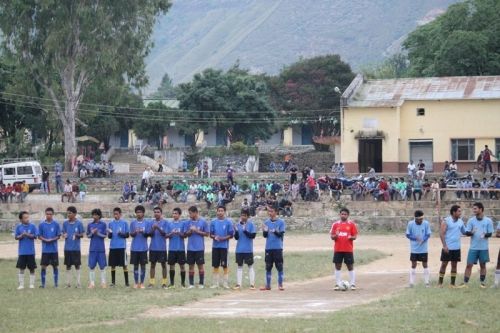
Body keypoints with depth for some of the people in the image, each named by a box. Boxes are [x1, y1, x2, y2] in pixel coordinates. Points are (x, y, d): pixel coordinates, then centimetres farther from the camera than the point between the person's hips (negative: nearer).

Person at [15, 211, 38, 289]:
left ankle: (32, 284, 14)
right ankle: (21, 284, 10)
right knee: (21, 268, 3)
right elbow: (16, 237, 0)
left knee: (32, 268, 5)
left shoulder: (32, 226, -2)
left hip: (31, 251, -1)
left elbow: (35, 236, -5)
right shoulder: (18, 227, 1)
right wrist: (21, 235, -19)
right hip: (22, 251, 1)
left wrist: (28, 235, -19)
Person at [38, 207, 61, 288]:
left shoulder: (56, 224, -1)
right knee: (43, 266, 0)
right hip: (45, 249, 0)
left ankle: (56, 283, 14)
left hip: (54, 249, 0)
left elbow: (58, 236, 1)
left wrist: (52, 239, -16)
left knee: (55, 266, 5)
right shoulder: (42, 224, 1)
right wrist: (45, 240, -15)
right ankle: (43, 283, 7)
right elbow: (39, 236, 4)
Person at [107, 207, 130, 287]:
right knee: (113, 265, 5)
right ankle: (113, 282, 13)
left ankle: (127, 282, 4)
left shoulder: (124, 223, 1)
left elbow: (127, 235, 1)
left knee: (124, 265, -1)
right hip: (113, 247, 3)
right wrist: (109, 233, -12)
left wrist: (121, 234, -18)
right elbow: (109, 236, 10)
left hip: (122, 247, -3)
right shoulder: (111, 223, 8)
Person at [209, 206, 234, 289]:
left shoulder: (228, 222, -2)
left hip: (224, 246, -3)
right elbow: (211, 234, 9)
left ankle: (225, 283, 4)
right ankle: (215, 283, 12)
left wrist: (223, 238, -16)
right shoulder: (213, 222, 6)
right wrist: (215, 237, -12)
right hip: (215, 246, 3)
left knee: (225, 266, -2)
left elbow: (231, 235, -2)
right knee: (215, 266, 6)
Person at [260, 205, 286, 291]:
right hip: (268, 248, 4)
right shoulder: (266, 222, 8)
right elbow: (265, 235, 6)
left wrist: (275, 231, -30)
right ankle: (268, 285, 13)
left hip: (278, 248, -4)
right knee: (268, 267, 7)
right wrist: (265, 231, -16)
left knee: (279, 267, -1)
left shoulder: (281, 222, -3)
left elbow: (281, 234, -10)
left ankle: (280, 285, 5)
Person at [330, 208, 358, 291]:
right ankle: (338, 284, 8)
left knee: (350, 267, 1)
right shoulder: (335, 224, 6)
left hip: (348, 250, -2)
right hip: (337, 249, 2)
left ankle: (353, 284, 7)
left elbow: (355, 236, 2)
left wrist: (351, 237, -20)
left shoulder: (352, 224, 2)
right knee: (338, 266, 3)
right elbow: (331, 236, 7)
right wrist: (335, 236, -15)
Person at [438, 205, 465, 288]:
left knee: (454, 265, 7)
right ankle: (440, 283, 7)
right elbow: (441, 233, -12)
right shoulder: (446, 221, -9)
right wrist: (444, 246, -18)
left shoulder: (460, 221, 8)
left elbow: (464, 232, 17)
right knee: (444, 264, 0)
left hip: (456, 248, 5)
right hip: (447, 248, -5)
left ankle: (452, 283, 12)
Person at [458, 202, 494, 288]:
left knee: (483, 265, 8)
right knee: (469, 265, -3)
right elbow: (467, 233, 2)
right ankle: (465, 283, -2)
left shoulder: (488, 221, -1)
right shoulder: (471, 220, 2)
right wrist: (471, 233, -21)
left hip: (483, 248, -1)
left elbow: (490, 233, 1)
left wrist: (485, 234, -22)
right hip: (473, 247, 1)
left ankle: (482, 282, 18)